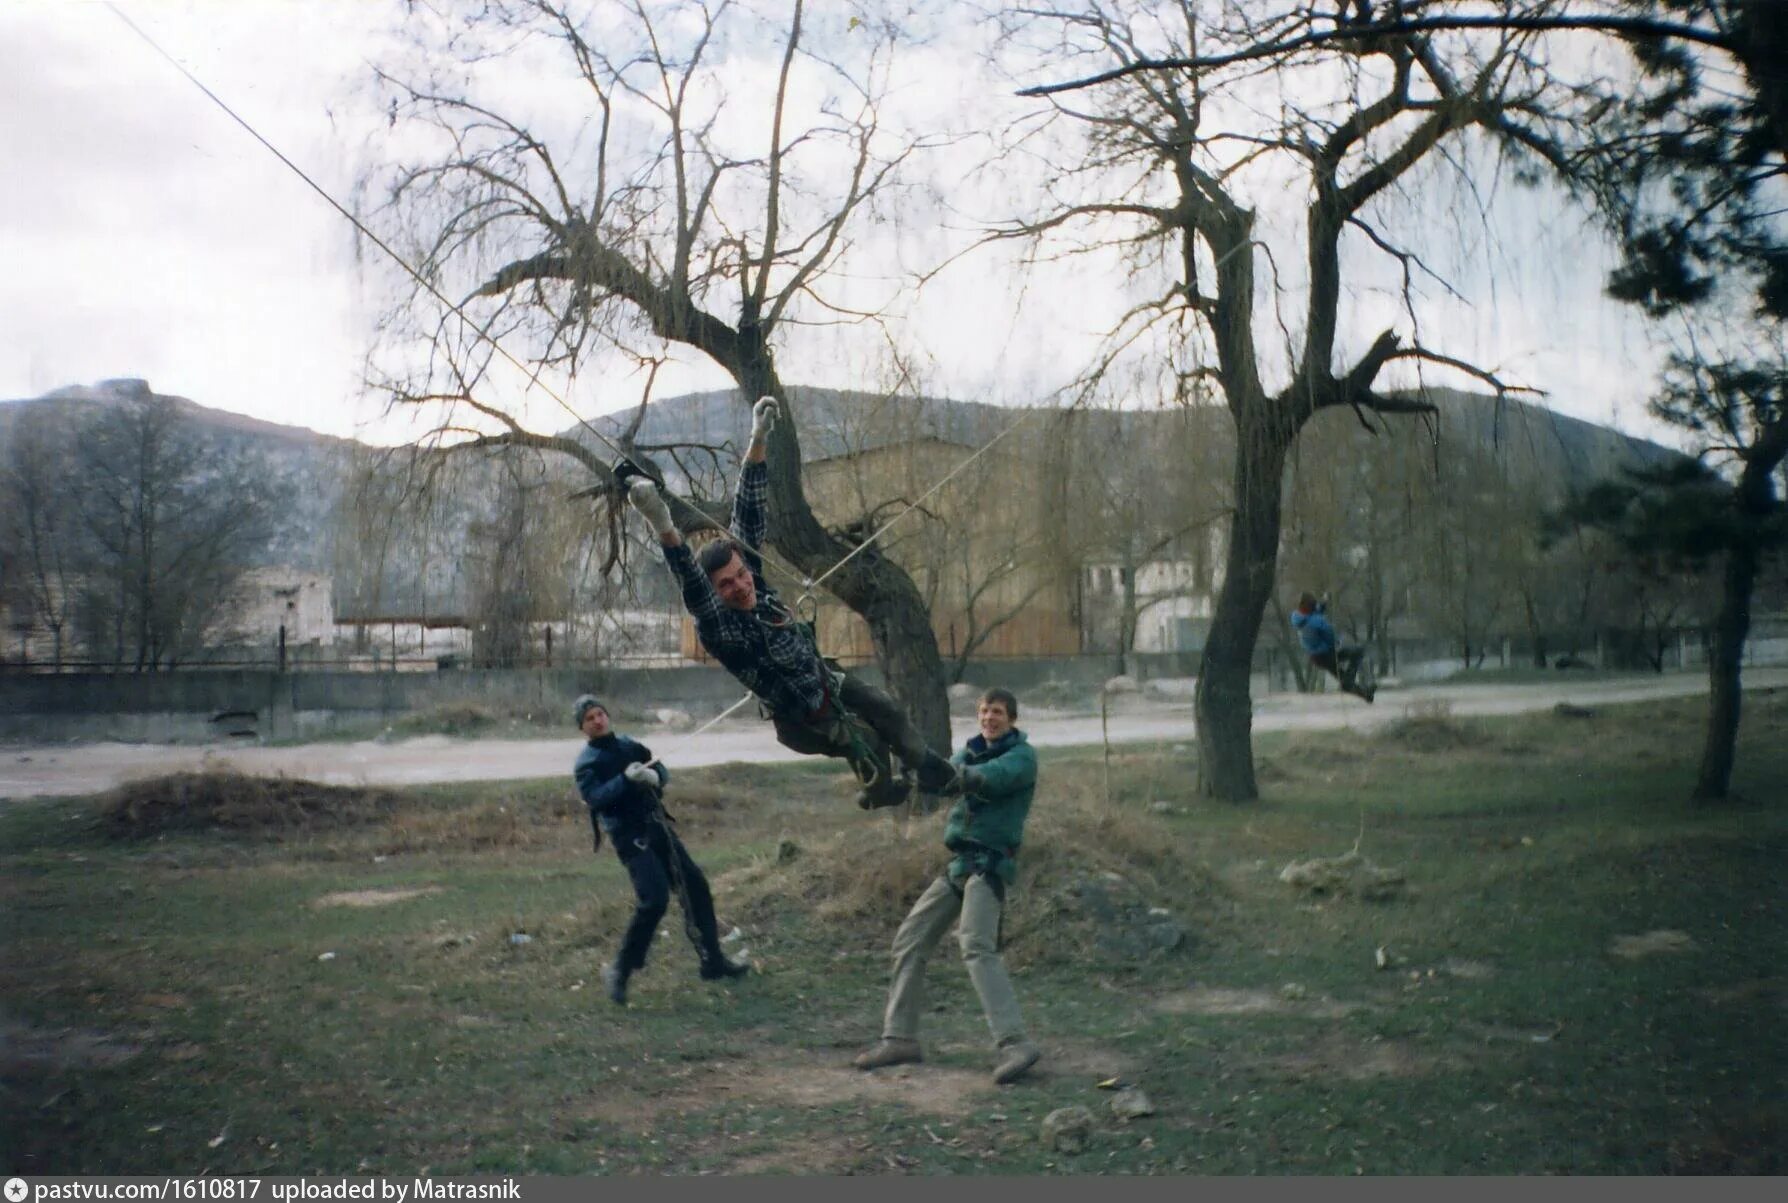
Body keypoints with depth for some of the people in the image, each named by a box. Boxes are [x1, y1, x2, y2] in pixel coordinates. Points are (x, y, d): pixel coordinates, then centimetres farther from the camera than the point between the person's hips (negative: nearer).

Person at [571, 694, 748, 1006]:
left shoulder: (629, 745, 12)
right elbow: (596, 798, -20)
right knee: (654, 900, -18)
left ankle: (713, 961, 20)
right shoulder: (586, 763, -5)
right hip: (629, 836, -7)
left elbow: (662, 770, 8)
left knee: (695, 886, 8)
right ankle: (619, 971, -5)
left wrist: (655, 775, -15)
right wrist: (626, 779, -30)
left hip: (656, 826, 7)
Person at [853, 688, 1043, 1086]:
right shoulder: (971, 751, 17)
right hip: (957, 863, 8)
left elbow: (990, 778, -23)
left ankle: (1015, 1045, -28)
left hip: (989, 863, -8)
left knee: (977, 947, -25)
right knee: (909, 941, 7)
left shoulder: (1022, 756, -5)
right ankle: (900, 1038, 17)